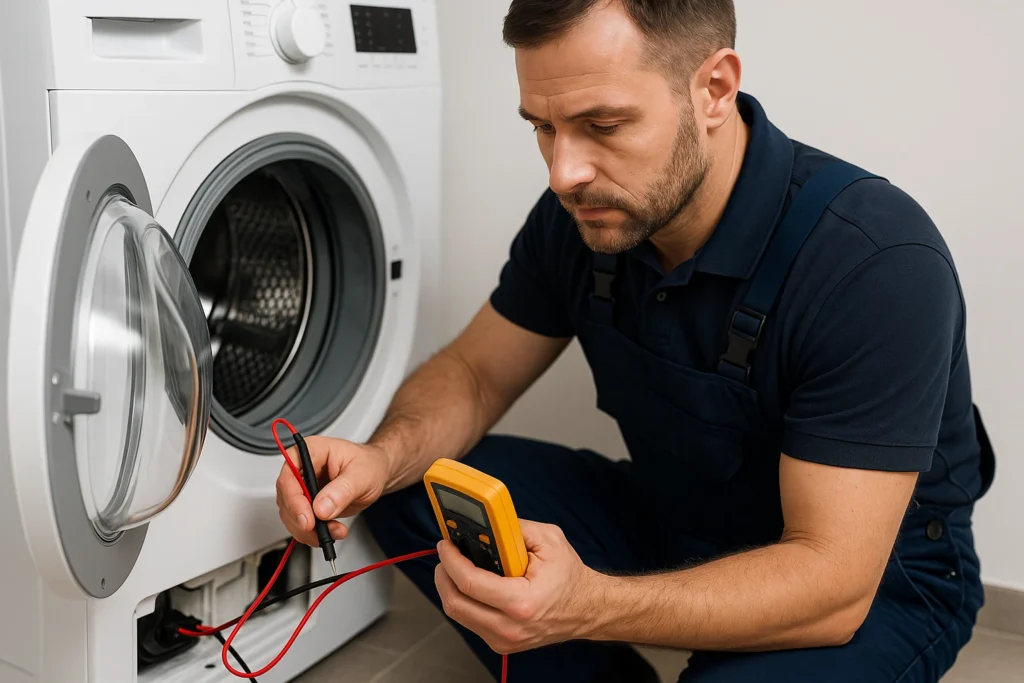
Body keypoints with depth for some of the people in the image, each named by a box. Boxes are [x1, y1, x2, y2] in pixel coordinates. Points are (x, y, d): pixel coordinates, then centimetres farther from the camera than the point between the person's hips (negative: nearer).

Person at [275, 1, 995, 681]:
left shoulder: (877, 259, -31)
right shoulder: (580, 213, -12)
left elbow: (832, 584, -31)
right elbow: (473, 371, -1)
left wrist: (586, 605, -46)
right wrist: (385, 457, -24)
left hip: (875, 577, -5)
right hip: (669, 521, 5)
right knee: (409, 488, -10)